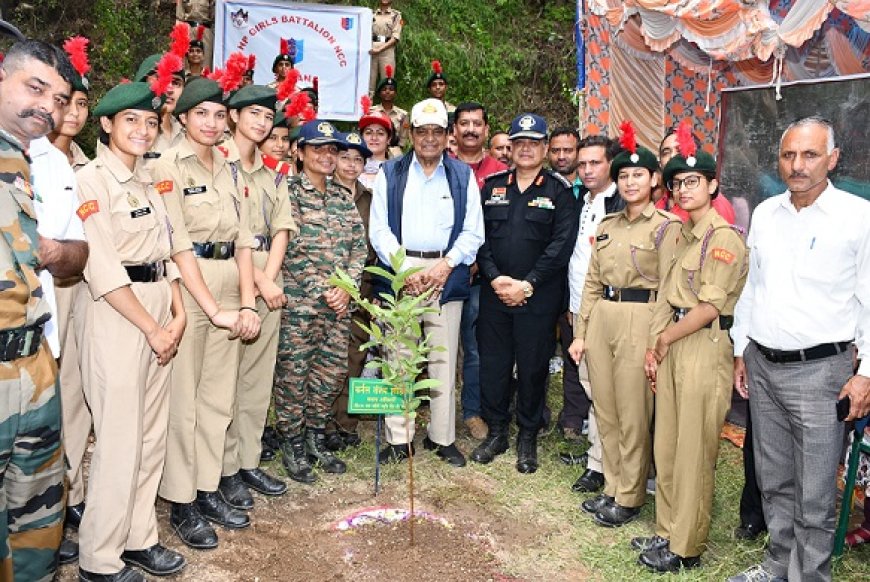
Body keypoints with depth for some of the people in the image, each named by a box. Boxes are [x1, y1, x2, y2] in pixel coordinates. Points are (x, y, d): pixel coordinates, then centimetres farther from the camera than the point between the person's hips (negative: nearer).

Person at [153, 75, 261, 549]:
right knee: (182, 399, 1)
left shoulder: (229, 170, 13)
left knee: (219, 397, 12)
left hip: (229, 288, 6)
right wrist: (213, 309, -17)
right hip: (186, 289, -6)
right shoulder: (169, 167, -6)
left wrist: (247, 302, -4)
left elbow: (243, 240, 8)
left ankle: (208, 489, 26)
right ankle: (181, 502, 15)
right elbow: (178, 244, -13)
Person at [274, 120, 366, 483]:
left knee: (332, 372, 11)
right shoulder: (288, 193, -4)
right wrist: (323, 290, -14)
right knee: (293, 374, 2)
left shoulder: (343, 198, 13)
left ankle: (316, 439, 28)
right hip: (298, 302, -5)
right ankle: (292, 446, 18)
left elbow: (359, 246, 10)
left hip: (339, 302, 6)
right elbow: (290, 248, -12)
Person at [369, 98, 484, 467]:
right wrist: (404, 269, -9)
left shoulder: (463, 176, 12)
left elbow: (472, 232, 6)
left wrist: (445, 265, -8)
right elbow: (379, 229, 3)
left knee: (444, 359, 3)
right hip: (400, 271, 0)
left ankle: (442, 437, 15)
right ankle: (399, 439, 10)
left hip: (446, 274, 0)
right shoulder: (391, 173, 10)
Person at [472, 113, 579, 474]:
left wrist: (527, 284, -14)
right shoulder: (492, 186, 10)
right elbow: (478, 235, 4)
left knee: (533, 366, 4)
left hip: (538, 296, -3)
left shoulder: (559, 190, 1)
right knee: (492, 363, 8)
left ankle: (528, 438, 21)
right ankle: (496, 432, 25)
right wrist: (495, 278, -9)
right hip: (494, 292, 3)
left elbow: (561, 244, -8)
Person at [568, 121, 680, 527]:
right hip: (601, 319, 6)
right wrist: (580, 332, 9)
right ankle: (612, 488, 28)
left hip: (638, 320, -6)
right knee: (605, 410, 12)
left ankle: (629, 497, 18)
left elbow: (668, 290, -7)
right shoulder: (606, 226, 13)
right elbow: (592, 282, 13)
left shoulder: (666, 226, -4)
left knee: (633, 416, 2)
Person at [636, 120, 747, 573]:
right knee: (666, 445, 13)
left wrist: (663, 339, -7)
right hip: (671, 346, 8)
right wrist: (653, 346, 6)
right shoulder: (682, 235, 15)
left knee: (693, 451, 2)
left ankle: (687, 548, 15)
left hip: (704, 346, -8)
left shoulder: (724, 238, -11)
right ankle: (669, 532, 28)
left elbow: (710, 307, -17)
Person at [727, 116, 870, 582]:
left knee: (814, 495, 2)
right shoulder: (764, 213, 8)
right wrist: (741, 352, 14)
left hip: (819, 370, -5)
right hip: (762, 365, 5)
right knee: (773, 479, 17)